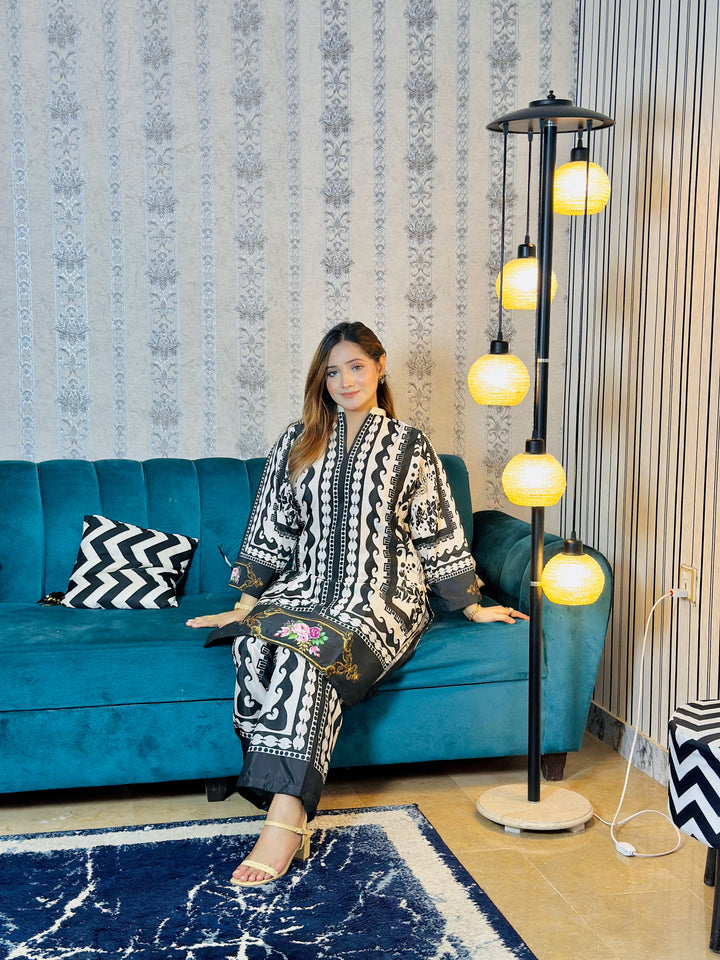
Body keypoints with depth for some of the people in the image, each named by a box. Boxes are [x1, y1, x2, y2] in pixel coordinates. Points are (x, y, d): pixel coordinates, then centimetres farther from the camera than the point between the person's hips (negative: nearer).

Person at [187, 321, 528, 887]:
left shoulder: (409, 447, 9)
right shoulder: (297, 443, 15)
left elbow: (438, 534, 11)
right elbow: (270, 529, 14)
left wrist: (473, 606, 11)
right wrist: (245, 605, 8)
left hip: (381, 597, -3)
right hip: (305, 588, 3)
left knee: (304, 648, -35)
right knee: (254, 644, -32)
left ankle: (284, 820, -38)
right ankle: (290, 810, -32)